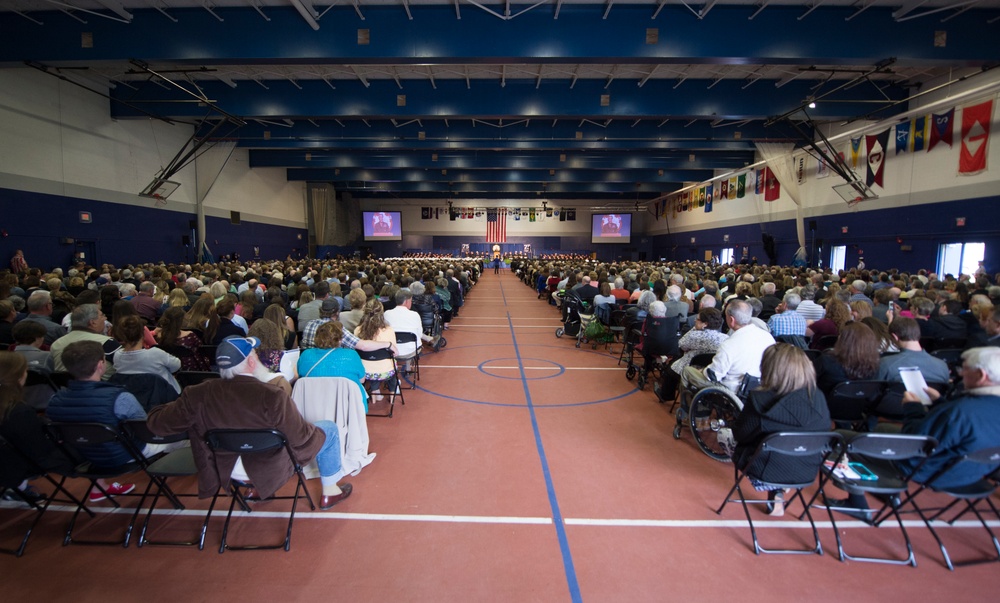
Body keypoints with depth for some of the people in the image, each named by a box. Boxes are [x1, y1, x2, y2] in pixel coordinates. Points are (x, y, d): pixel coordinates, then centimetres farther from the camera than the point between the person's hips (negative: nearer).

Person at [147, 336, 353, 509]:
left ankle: (256, 488, 41)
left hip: (225, 469, 5)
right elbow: (301, 440, -26)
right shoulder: (272, 396, -33)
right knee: (329, 428, 12)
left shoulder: (197, 396, -21)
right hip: (269, 469, -5)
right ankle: (329, 492, 24)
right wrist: (317, 434, -4)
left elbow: (157, 423, -7)